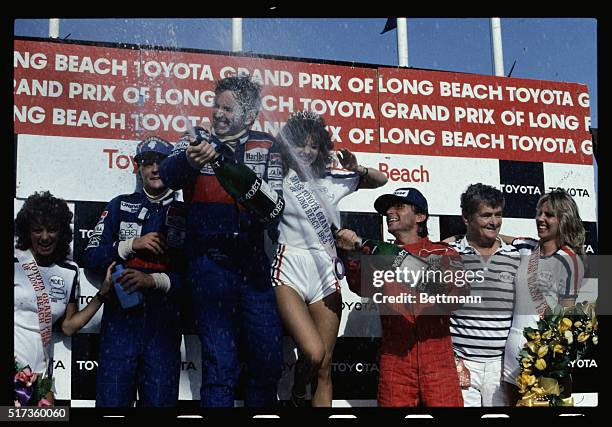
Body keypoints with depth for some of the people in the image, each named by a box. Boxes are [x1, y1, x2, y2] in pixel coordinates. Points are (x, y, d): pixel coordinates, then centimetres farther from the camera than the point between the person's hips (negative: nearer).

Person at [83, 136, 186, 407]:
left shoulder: (185, 215, 9)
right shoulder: (120, 206, 11)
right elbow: (91, 258, 5)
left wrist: (153, 280, -13)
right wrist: (132, 245, -8)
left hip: (164, 323, 0)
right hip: (121, 316, 0)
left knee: (160, 400, 3)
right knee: (112, 399, -1)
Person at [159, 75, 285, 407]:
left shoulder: (266, 147, 8)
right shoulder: (195, 142, 3)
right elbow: (167, 176, -17)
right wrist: (188, 161, -39)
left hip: (254, 261, 2)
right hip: (209, 263, -2)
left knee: (269, 359, 5)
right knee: (220, 364, -1)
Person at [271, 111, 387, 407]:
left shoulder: (330, 182, 15)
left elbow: (381, 180, 25)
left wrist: (356, 169, 6)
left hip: (326, 273, 4)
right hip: (289, 271, -4)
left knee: (324, 369, 2)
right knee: (314, 353, -22)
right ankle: (297, 393, 10)